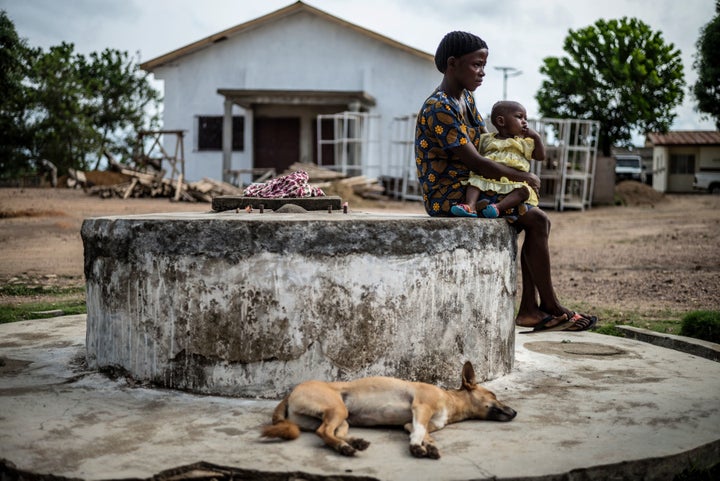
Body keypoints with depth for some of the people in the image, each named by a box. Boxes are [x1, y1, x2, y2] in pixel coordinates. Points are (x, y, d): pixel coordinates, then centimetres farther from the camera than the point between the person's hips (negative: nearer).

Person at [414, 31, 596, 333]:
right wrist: (523, 178, -9)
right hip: (449, 198, -10)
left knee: (536, 220, 6)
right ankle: (552, 308, -2)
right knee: (537, 221, -13)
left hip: (466, 190, 10)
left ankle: (529, 309, 3)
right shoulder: (439, 108, -18)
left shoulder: (465, 98, 14)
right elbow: (476, 163, -21)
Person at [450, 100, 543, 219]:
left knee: (523, 190, -30)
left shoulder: (525, 142, 20)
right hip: (487, 179, 1)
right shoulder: (487, 139, 19)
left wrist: (536, 137, 6)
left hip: (513, 182, -1)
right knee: (473, 181, -22)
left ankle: (498, 207, -46)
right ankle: (470, 206, -42)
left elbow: (541, 156, 14)